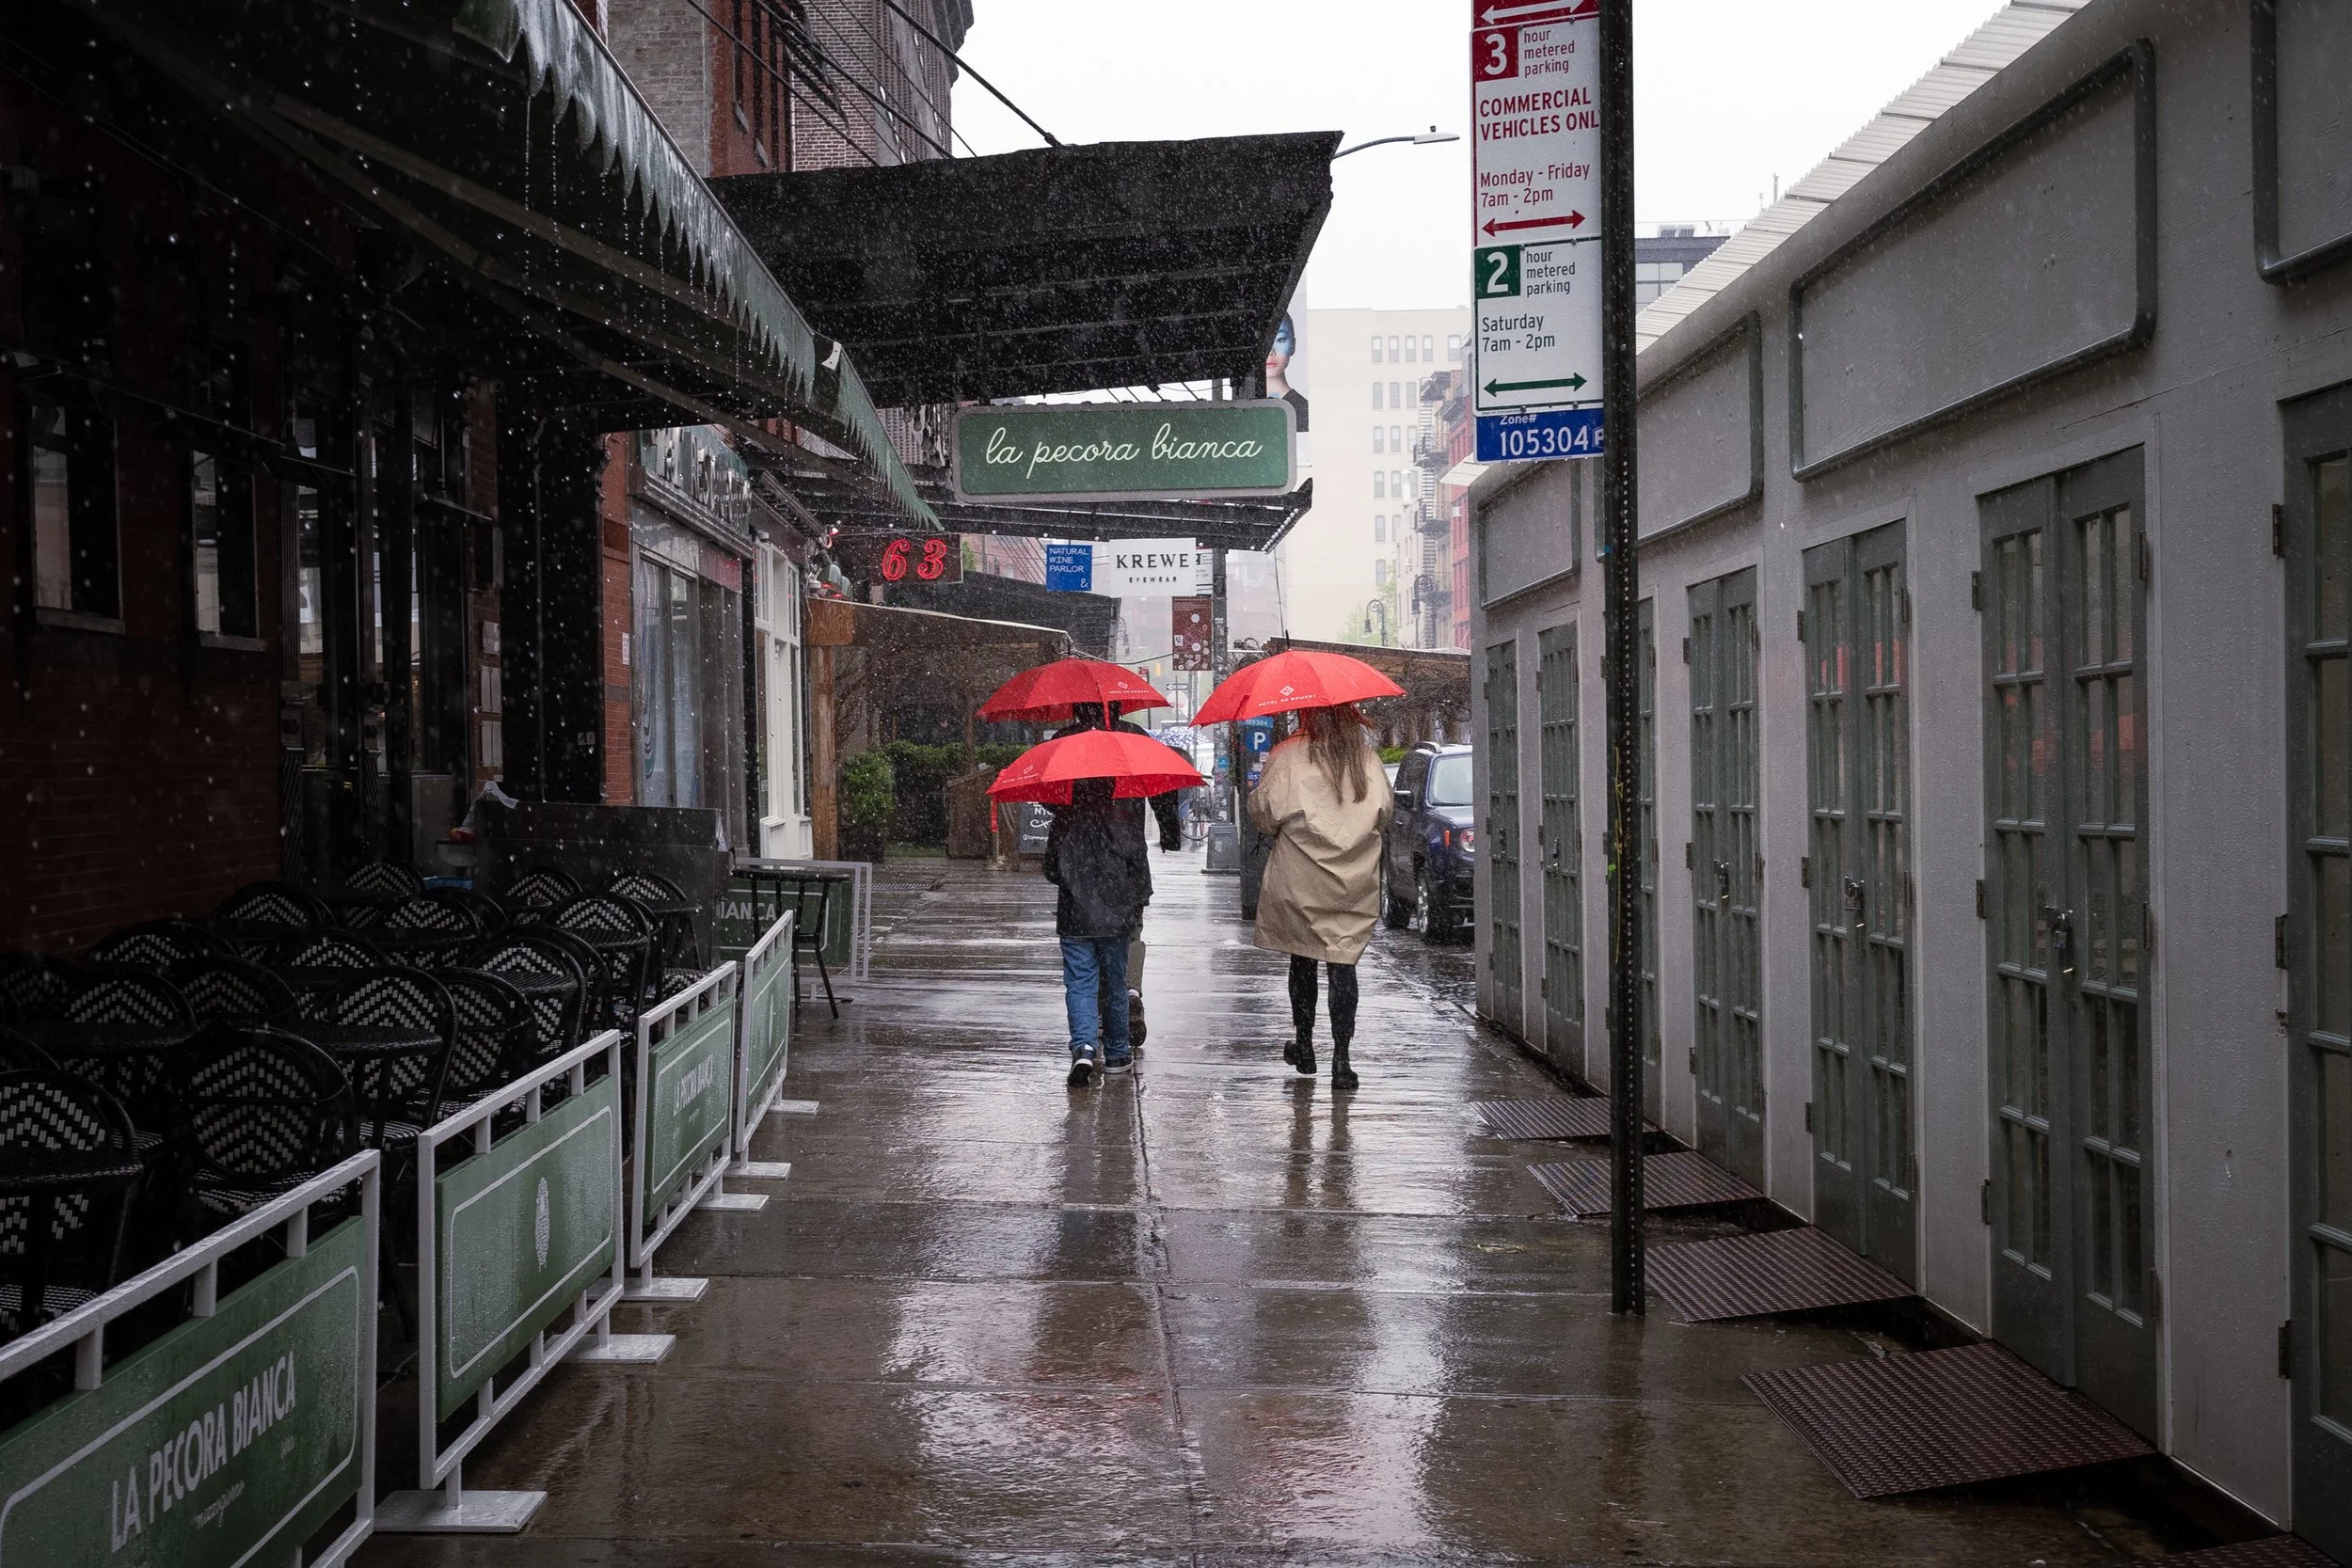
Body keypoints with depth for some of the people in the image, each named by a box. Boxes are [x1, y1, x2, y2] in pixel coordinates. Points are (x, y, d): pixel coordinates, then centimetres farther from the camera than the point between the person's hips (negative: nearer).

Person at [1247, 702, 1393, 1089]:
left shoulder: (1289, 756, -8)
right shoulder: (1366, 757, 1)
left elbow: (1261, 807, -7)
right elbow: (1385, 807, 7)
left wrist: (1275, 828, 14)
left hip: (1298, 880, -1)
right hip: (1354, 883, 2)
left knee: (1302, 959, 14)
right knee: (1343, 963, 1)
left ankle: (1304, 1046, 24)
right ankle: (1341, 1057, -7)